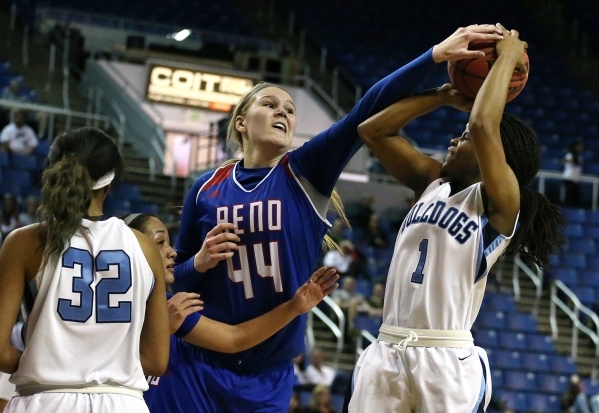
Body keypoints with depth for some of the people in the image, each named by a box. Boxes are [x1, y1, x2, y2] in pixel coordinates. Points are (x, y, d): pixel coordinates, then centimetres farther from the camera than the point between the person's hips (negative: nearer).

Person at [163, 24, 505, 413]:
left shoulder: (305, 173, -2)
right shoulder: (206, 188, 1)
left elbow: (368, 111, -15)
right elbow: (176, 279, 9)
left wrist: (435, 55, -26)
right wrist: (199, 262, -13)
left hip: (269, 378, 0)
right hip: (197, 366, 0)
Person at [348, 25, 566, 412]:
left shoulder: (501, 204, -4)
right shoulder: (433, 183, 16)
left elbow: (483, 125, -19)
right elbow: (373, 131, 17)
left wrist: (508, 55, -6)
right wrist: (445, 96, 15)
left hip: (447, 360, -6)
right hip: (387, 352, 6)